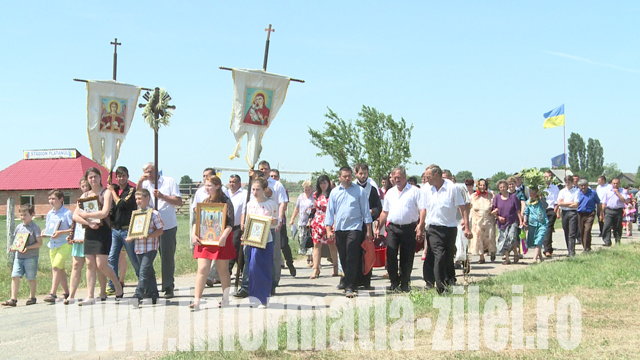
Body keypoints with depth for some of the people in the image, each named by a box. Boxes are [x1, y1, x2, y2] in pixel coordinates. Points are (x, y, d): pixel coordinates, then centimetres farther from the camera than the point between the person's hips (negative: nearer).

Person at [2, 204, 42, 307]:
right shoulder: (19, 227, 11)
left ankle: (32, 297, 22)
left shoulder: (35, 228, -6)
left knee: (31, 278, 7)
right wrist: (13, 247, -1)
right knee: (15, 276, -5)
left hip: (31, 257, -5)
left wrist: (28, 247, -22)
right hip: (18, 256, 5)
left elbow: (39, 243, -10)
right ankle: (13, 299, -4)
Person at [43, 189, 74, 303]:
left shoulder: (67, 213, -8)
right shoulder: (49, 214, 13)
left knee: (56, 267, -17)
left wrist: (61, 232, -21)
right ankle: (66, 292, 22)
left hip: (65, 244, -7)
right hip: (52, 244, 7)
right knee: (60, 269, 12)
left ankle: (52, 293, -18)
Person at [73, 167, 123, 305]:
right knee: (90, 265, 1)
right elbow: (75, 216, 5)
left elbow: (104, 213, -15)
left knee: (101, 264, -9)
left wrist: (85, 215, -8)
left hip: (103, 231, -5)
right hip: (89, 232, 5)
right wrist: (89, 223, -10)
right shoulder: (85, 195, 13)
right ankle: (90, 296, 2)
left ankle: (118, 286, 14)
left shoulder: (106, 193, -1)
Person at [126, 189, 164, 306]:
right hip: (138, 247, 7)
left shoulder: (153, 213, -6)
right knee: (149, 272, 14)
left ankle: (138, 295, -14)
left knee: (144, 272, -12)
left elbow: (160, 230, -8)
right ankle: (153, 294, 22)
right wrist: (130, 237, 2)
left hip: (150, 247, -7)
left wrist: (147, 236, -20)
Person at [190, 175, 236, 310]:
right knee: (202, 269, -5)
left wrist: (224, 236, -23)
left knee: (223, 269, 6)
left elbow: (230, 223, -10)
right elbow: (196, 220, 13)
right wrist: (193, 234, -2)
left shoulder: (225, 201, -3)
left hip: (221, 240, -3)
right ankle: (196, 301, -7)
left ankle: (225, 298, 21)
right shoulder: (204, 201, 13)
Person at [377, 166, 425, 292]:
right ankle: (394, 282, 3)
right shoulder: (390, 193, 15)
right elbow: (385, 212, 21)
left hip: (409, 228, -3)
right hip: (393, 228, 3)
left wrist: (420, 226, -16)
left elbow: (422, 209, -6)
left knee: (407, 258, 3)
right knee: (391, 255, -9)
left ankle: (404, 284, 15)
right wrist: (378, 228, 14)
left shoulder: (414, 191, 0)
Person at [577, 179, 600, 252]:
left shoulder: (593, 193, 0)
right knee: (581, 231, 7)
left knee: (587, 230, -15)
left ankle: (587, 247, -12)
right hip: (580, 214, 3)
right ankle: (584, 246, 24)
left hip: (590, 214, -3)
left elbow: (598, 203, 9)